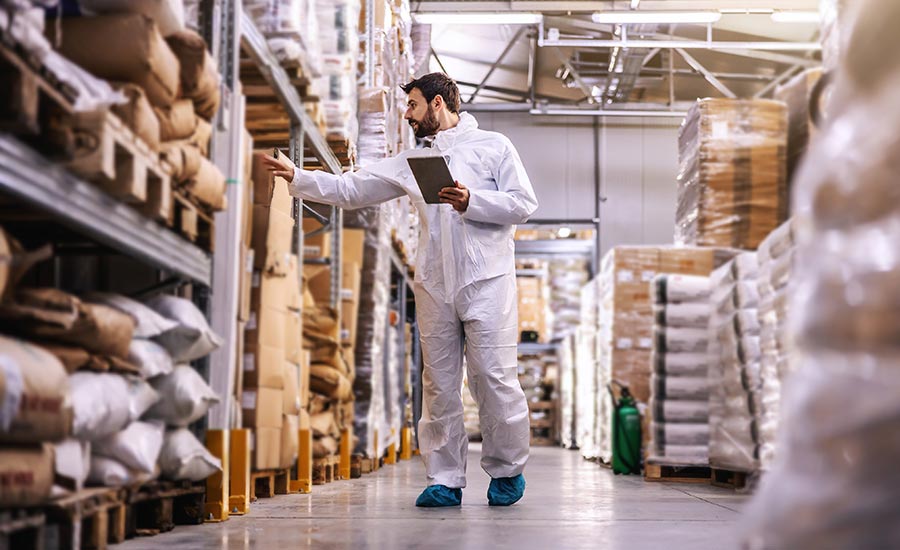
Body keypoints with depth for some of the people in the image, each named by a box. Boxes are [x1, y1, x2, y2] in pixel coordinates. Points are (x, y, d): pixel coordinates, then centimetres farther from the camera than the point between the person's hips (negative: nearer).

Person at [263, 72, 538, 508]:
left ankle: (507, 471, 10)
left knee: (494, 377, -6)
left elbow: (524, 204, -1)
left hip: (485, 281, -4)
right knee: (439, 383, 3)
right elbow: (351, 190, 16)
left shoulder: (493, 146, 5)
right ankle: (445, 480, 10)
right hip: (434, 285, 4)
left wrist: (471, 202, -12)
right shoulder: (410, 161, 17)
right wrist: (297, 178, 9)